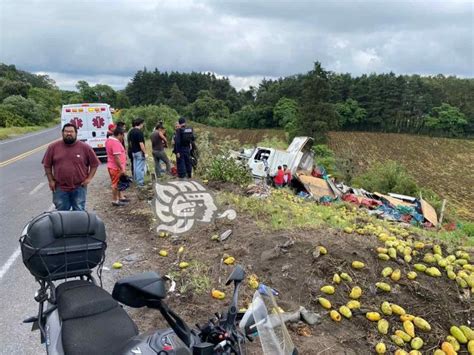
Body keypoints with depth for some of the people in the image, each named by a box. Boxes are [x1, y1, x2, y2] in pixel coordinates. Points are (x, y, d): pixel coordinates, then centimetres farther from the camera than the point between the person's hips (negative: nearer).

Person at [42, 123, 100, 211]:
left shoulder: (85, 147, -2)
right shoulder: (53, 147, 1)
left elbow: (94, 163, 5)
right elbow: (47, 165, 9)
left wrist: (89, 178, -3)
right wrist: (51, 180, 3)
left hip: (79, 188, -1)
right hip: (60, 189, 1)